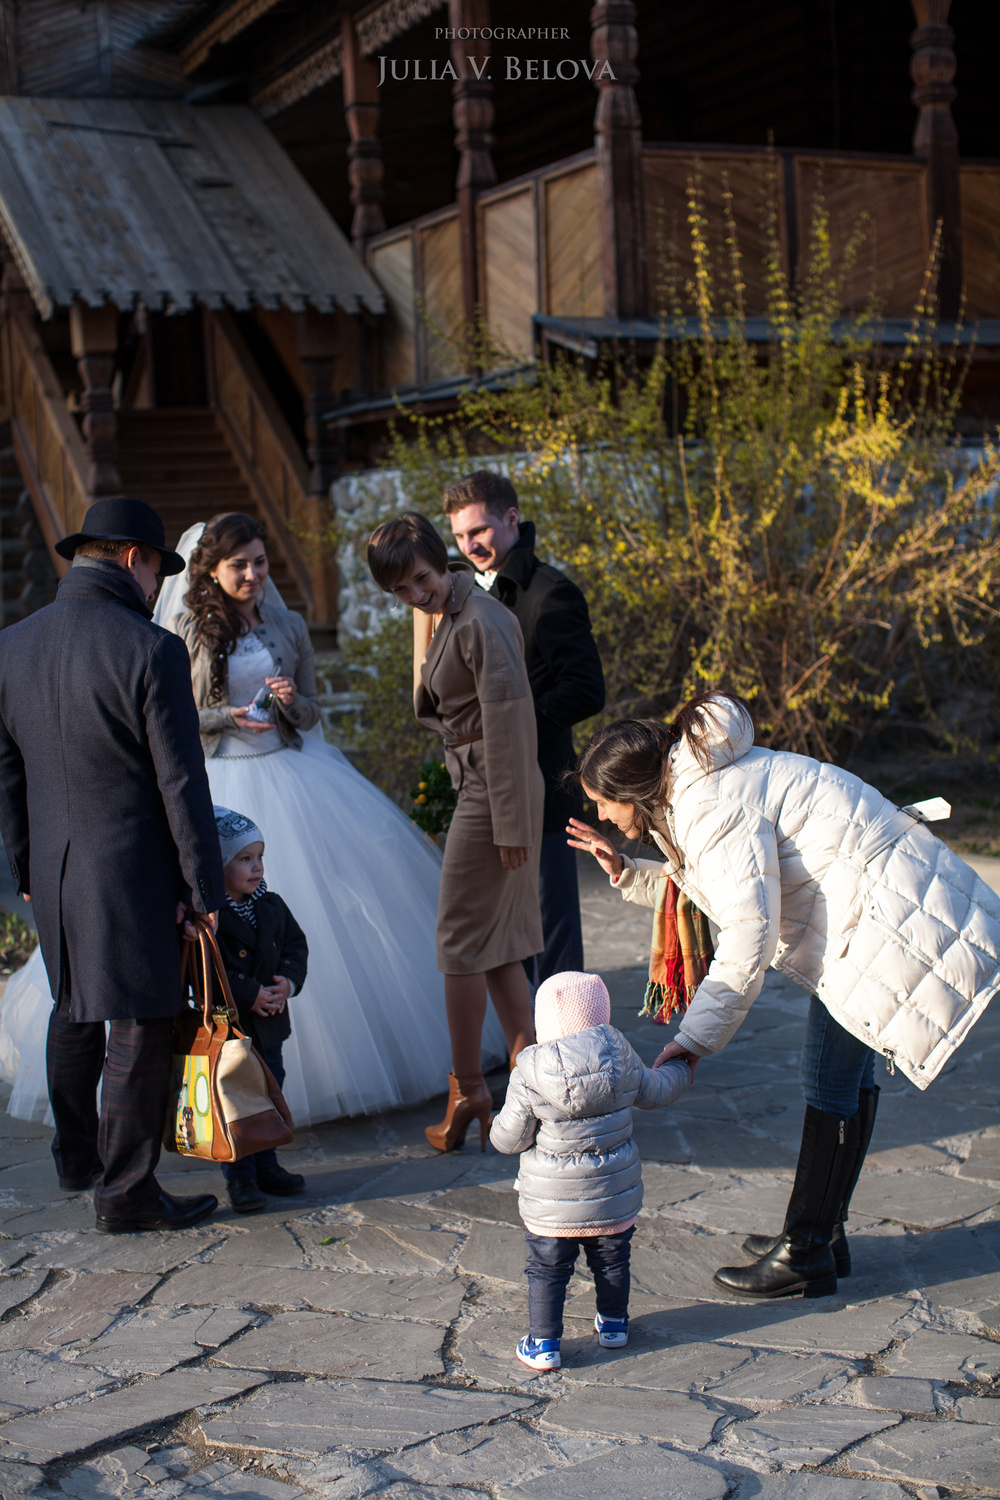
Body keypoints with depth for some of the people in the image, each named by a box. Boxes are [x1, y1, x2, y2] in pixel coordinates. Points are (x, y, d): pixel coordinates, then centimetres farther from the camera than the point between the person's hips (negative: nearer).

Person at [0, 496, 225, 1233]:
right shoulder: (150, 650, -17)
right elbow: (181, 784, -16)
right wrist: (206, 888, -8)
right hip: (132, 872, -7)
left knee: (74, 1007, 25)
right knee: (140, 1028, 5)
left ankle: (76, 1154, 41)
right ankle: (126, 1192, 15)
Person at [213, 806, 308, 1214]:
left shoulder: (272, 906, 6)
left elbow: (296, 945, 12)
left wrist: (289, 981, -8)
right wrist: (249, 994, -24)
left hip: (269, 1024, 7)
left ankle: (266, 1167, 29)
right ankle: (239, 1177, 10)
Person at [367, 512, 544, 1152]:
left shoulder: (481, 622, -20)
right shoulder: (443, 614, 10)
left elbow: (508, 719, -21)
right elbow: (430, 706, 16)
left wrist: (509, 824, -20)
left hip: (493, 789, -10)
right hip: (475, 784, 10)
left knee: (464, 938, -1)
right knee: (499, 942, 15)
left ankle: (468, 1091, 11)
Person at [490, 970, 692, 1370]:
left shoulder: (530, 1074, -20)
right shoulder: (621, 1058, -10)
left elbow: (509, 1138, -15)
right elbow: (654, 1092, 10)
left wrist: (499, 1127, 10)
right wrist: (681, 1070, 31)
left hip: (551, 1202, -3)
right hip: (614, 1195, 3)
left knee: (547, 1270, 12)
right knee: (612, 1261, 23)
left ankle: (543, 1344, 17)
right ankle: (614, 1326, 39)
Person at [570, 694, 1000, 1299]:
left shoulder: (715, 807, -21)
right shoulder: (696, 785, 11)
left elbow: (749, 935, -24)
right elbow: (711, 890, 21)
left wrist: (695, 1038, -20)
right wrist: (628, 873, 13)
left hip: (886, 915, -11)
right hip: (880, 909, 11)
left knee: (833, 1082, -5)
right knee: (845, 1071, 15)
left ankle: (806, 1255, 3)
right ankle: (824, 1232, 25)